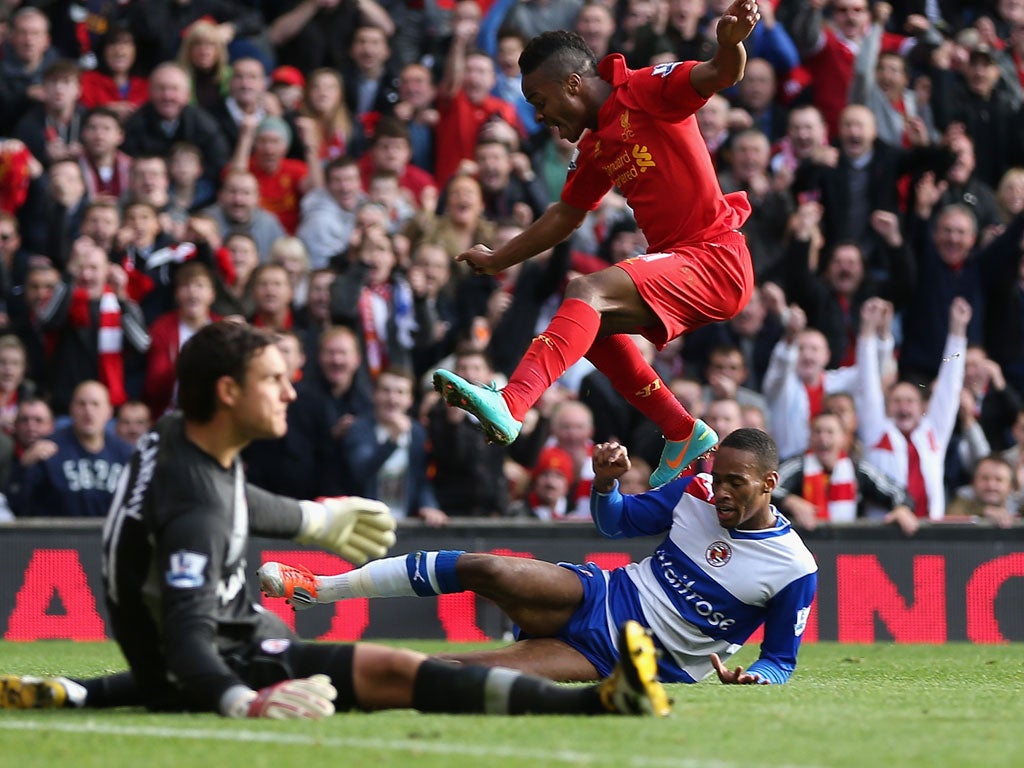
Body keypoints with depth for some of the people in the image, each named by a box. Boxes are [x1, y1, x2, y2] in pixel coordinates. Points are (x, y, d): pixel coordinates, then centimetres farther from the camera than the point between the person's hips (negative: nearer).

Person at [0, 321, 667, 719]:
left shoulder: (176, 438, 1)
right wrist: (244, 702, -57)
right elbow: (187, 637, -39)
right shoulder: (195, 506, -30)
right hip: (225, 664, -11)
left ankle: (77, 696, 42)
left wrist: (312, 521, 41)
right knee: (393, 672, -26)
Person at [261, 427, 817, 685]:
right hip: (601, 596, 3)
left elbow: (782, 660, -1)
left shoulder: (796, 572, -10)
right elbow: (617, 522, 14)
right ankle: (315, 588, -21)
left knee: (493, 670, -28)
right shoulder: (698, 493, 2)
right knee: (483, 570, -24)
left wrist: (753, 676, -24)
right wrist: (605, 483, -8)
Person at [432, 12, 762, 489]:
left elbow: (721, 75, -21)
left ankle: (509, 406, -40)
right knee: (591, 323, 19)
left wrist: (730, 42, -43)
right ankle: (684, 436, 20)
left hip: (714, 260, -10)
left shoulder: (645, 91, -7)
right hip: (677, 262, 10)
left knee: (588, 292, -24)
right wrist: (498, 259, 39)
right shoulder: (595, 148, 18)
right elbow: (565, 216, 31)